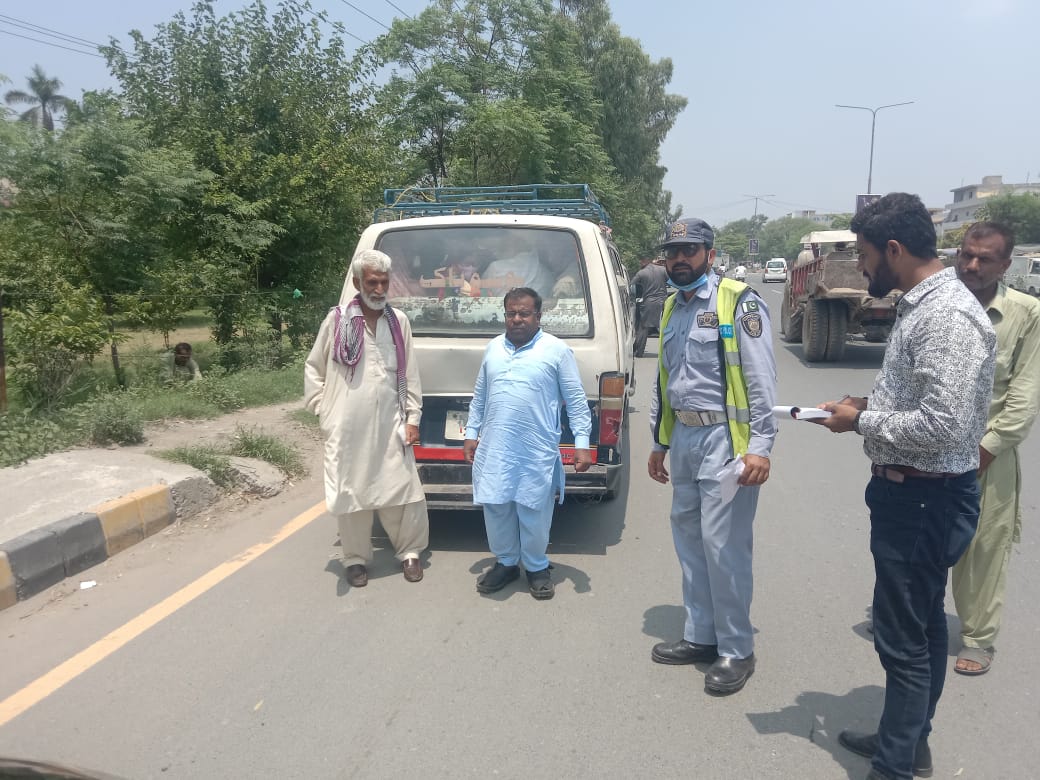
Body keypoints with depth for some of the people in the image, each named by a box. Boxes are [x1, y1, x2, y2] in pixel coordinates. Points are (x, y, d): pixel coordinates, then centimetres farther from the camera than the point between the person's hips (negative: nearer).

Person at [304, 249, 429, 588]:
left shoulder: (398, 321, 6)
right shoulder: (337, 320, -1)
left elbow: (410, 374, 9)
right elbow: (313, 369, 6)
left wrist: (412, 417, 5)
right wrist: (323, 413, 1)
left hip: (390, 426, 2)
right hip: (347, 428, -2)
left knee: (403, 492, 6)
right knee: (352, 494, 7)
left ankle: (409, 552, 25)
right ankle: (356, 558, 25)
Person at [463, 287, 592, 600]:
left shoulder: (557, 350, -2)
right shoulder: (493, 348, 11)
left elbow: (576, 401, -2)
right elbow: (479, 397, 18)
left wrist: (582, 442, -8)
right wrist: (471, 433, 14)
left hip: (537, 451, -4)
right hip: (493, 448, 4)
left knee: (534, 512, 5)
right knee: (495, 508, 11)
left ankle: (536, 568, 26)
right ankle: (505, 562, 31)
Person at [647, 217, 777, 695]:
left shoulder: (739, 302, -9)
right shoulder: (671, 309, 15)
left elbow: (761, 380, -13)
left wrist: (760, 447, -19)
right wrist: (659, 442, 21)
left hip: (724, 438, -8)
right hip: (684, 437, 8)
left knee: (723, 546, -4)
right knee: (688, 539, 14)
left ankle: (737, 651, 13)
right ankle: (701, 636, 29)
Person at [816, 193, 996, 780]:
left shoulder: (949, 317, -22)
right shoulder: (923, 305, 9)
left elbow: (944, 425, -28)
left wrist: (861, 421, -16)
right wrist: (870, 408, 4)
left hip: (925, 499, -10)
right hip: (912, 492, 10)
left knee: (904, 637, 2)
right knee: (924, 625, 22)